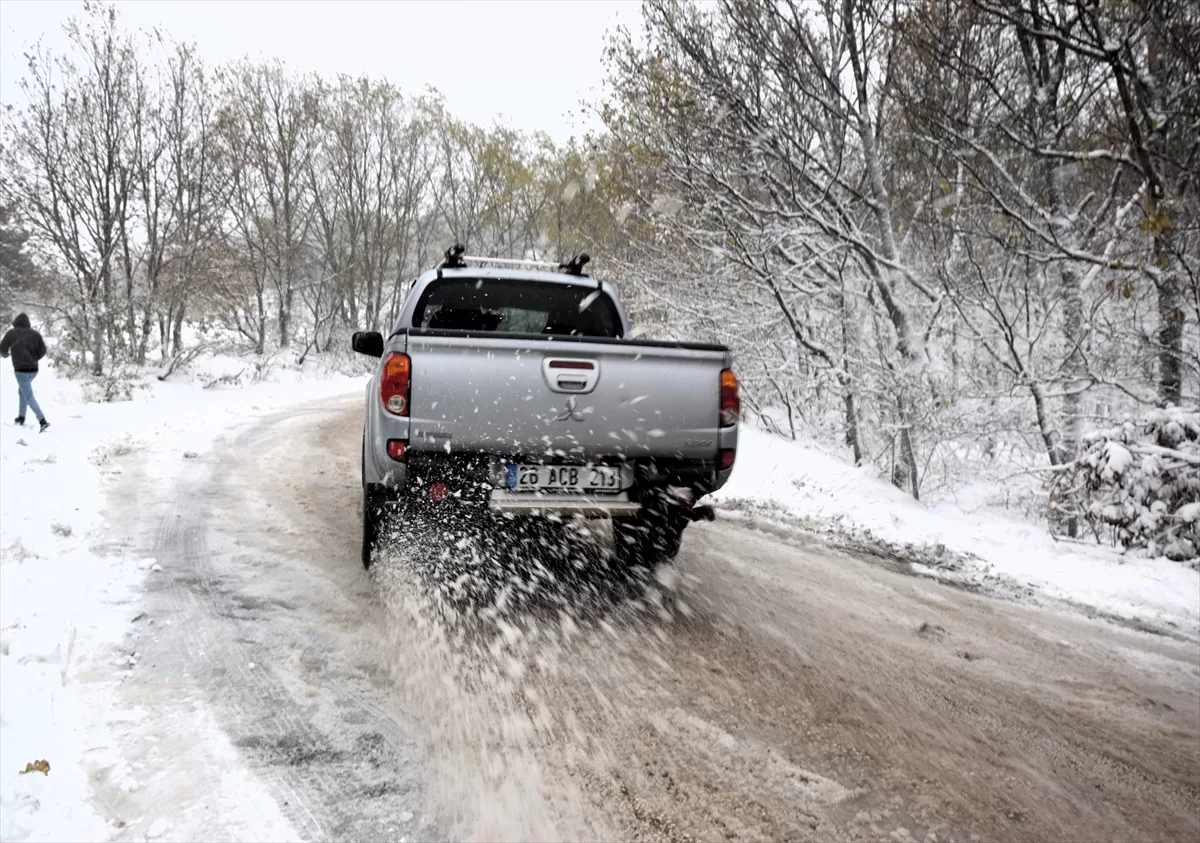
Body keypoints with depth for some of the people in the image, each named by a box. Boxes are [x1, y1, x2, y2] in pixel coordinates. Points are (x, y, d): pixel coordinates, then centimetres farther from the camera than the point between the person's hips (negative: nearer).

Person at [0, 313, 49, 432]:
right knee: (22, 390, 28)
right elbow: (42, 351, 1)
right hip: (33, 369, 5)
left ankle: (43, 421, -19)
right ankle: (21, 417, 29)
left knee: (29, 397, -6)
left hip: (21, 369, -5)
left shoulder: (12, 333, -3)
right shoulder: (35, 334, 5)